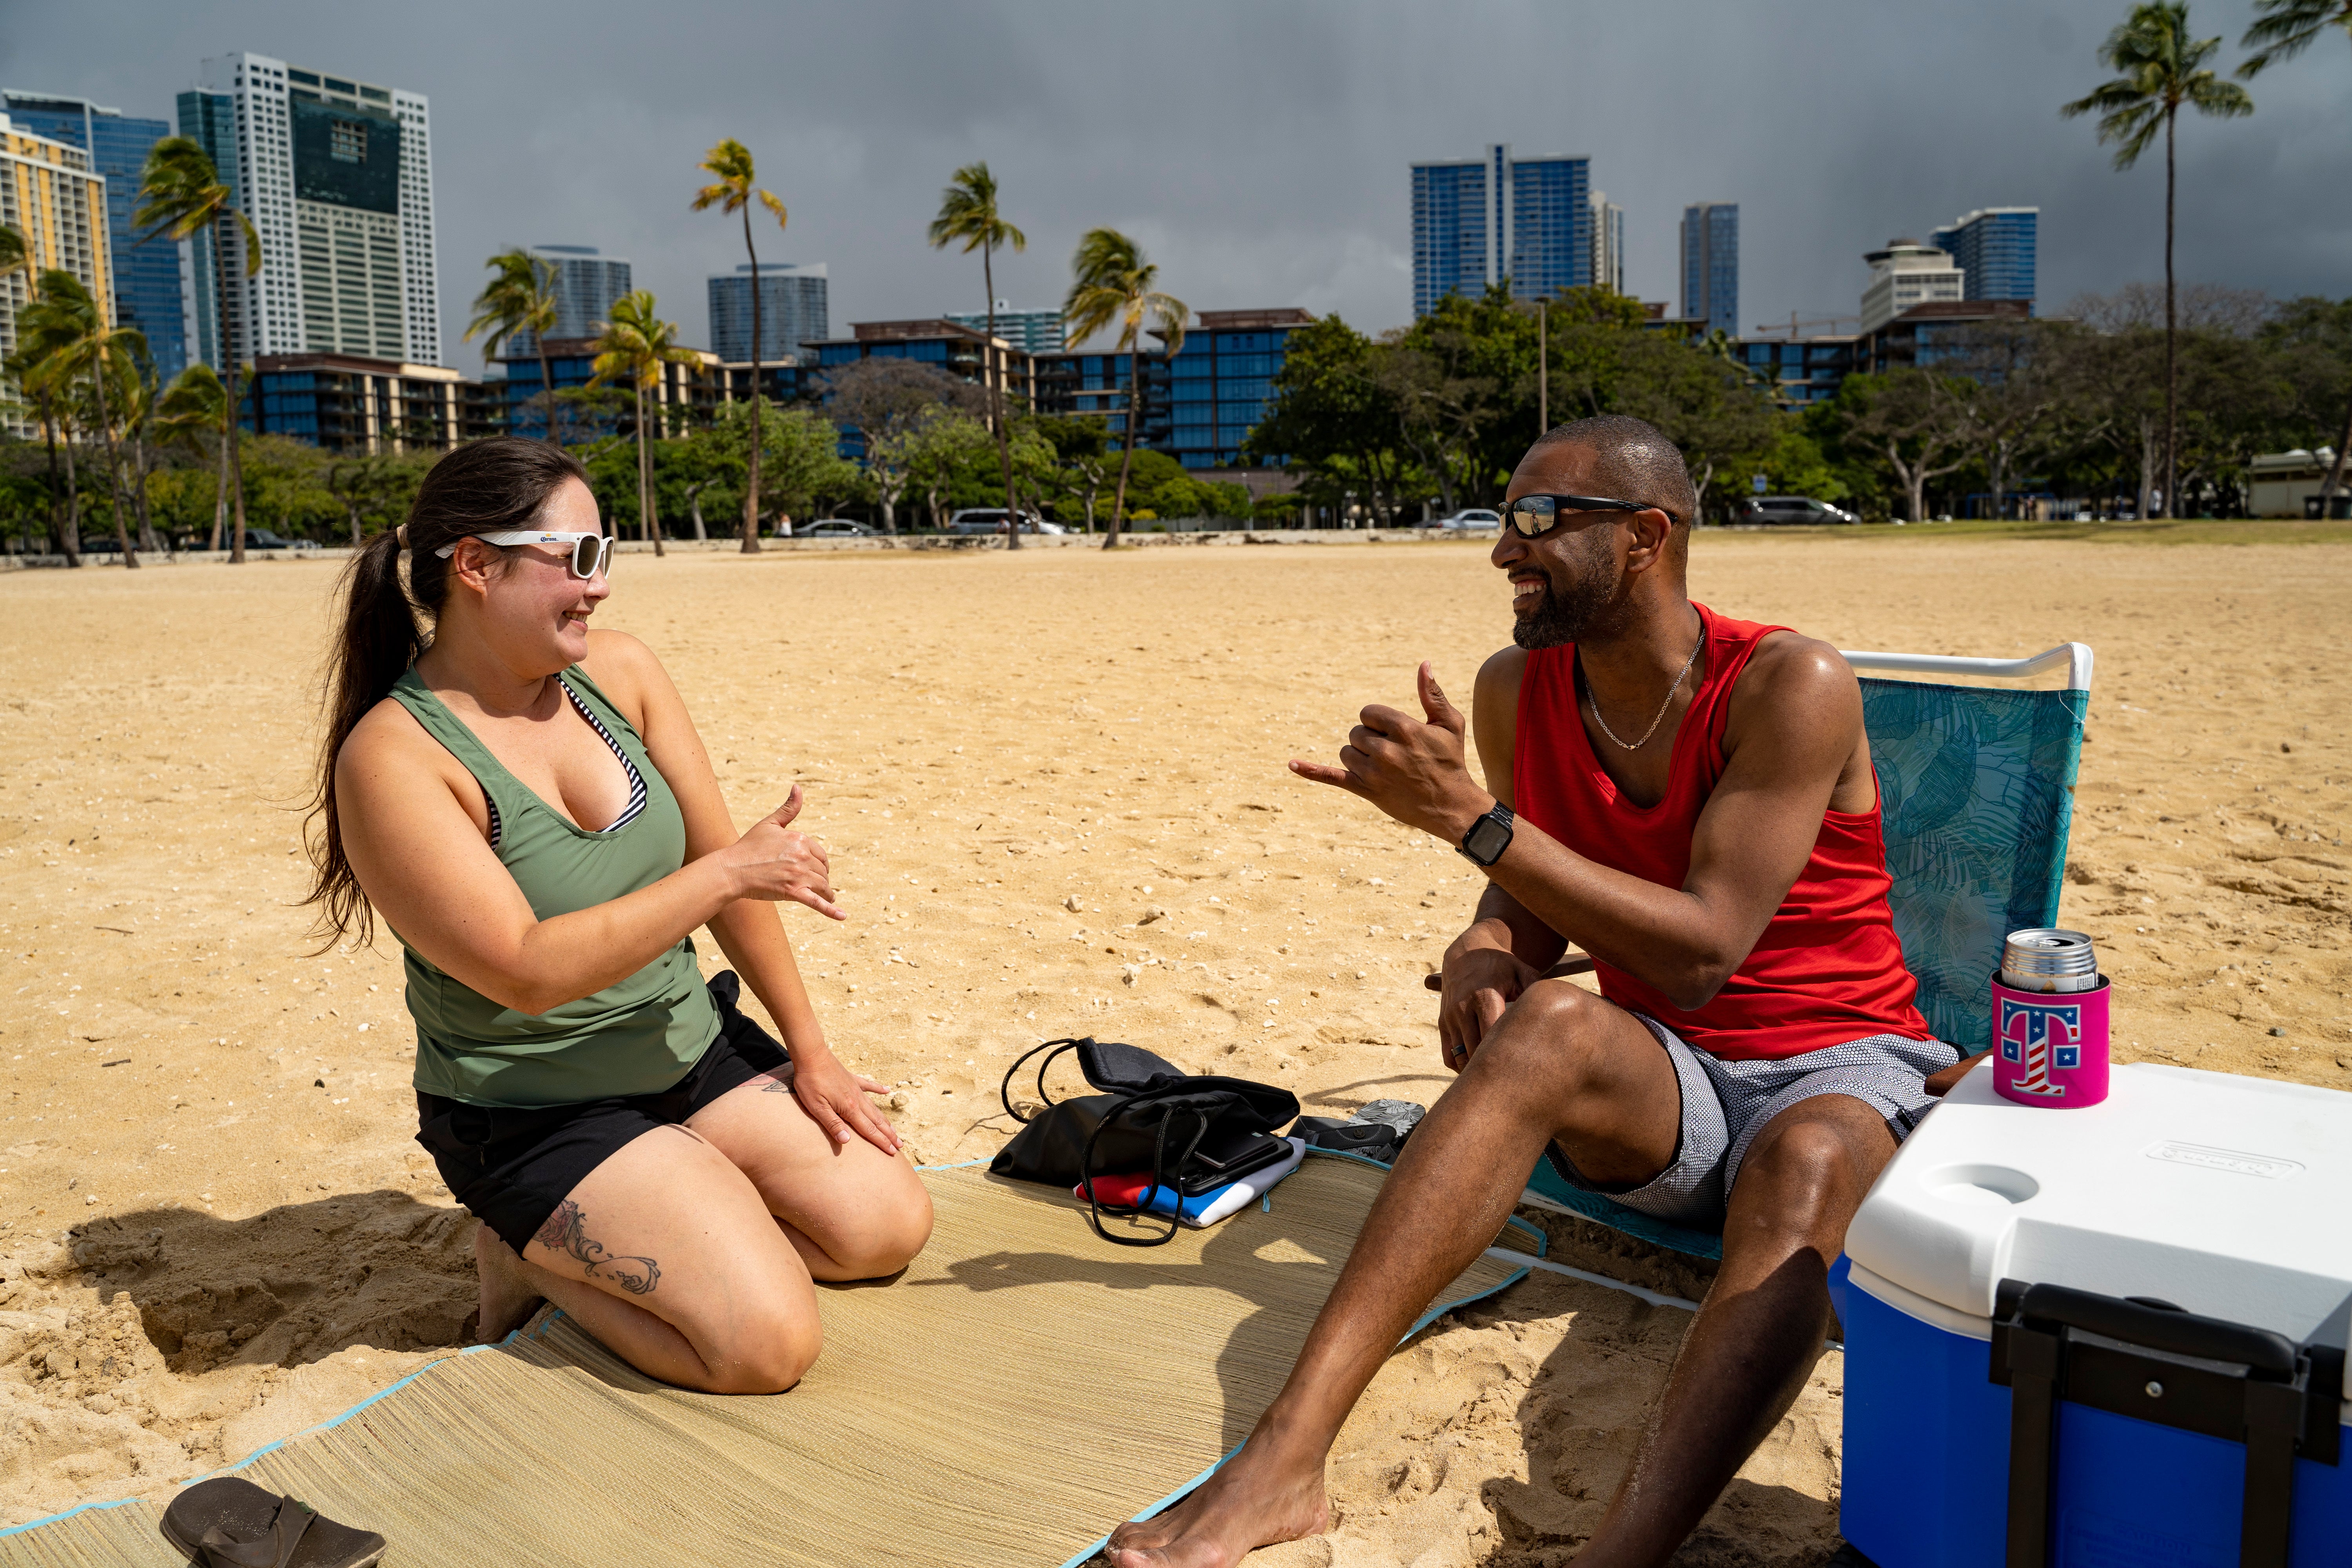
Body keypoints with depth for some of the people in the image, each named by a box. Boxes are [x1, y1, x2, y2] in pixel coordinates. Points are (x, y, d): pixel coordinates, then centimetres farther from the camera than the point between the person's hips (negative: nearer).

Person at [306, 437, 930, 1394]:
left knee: (888, 1226, -1)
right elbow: (528, 972, -27)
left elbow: (721, 860, 1)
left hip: (693, 1051, 7)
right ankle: (535, 1256, 7)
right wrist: (728, 875, -25)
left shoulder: (621, 674, -2)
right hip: (533, 1115, -7)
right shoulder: (392, 758, -20)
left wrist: (809, 1054, 1)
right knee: (768, 1343, -18)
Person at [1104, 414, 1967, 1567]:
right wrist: (1481, 955, -13)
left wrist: (1469, 815, -27)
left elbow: (1701, 951, -23)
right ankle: (1284, 1461, -41)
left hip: (1842, 1070, -3)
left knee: (1806, 1163, -38)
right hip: (1665, 1094, 3)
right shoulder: (1520, 691, 1)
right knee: (1552, 1021, -31)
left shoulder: (1789, 686, -16)